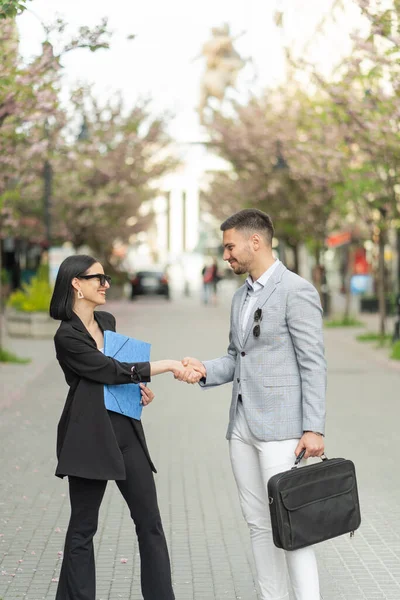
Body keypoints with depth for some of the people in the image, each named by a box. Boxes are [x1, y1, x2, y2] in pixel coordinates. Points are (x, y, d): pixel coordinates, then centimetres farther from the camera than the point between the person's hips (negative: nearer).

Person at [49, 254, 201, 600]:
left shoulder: (107, 322, 14)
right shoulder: (67, 336, -10)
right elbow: (110, 369, -15)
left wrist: (137, 385, 5)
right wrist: (167, 366, -17)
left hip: (126, 430, 7)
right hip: (90, 436, -7)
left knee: (150, 522, 4)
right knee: (83, 526, 2)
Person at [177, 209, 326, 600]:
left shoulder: (297, 291, -11)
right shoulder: (242, 296, 15)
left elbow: (313, 364, -14)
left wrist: (314, 428, -19)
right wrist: (204, 370, 0)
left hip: (280, 425, -8)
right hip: (242, 425, 8)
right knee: (258, 523, 11)